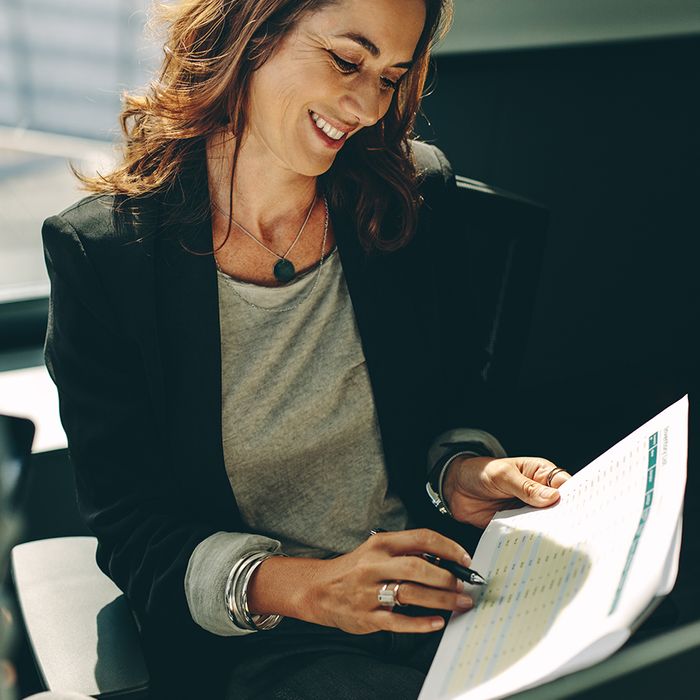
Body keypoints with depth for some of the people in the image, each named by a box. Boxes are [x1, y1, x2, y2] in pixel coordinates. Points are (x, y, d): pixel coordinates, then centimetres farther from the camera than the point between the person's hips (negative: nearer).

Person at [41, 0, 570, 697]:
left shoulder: (416, 193, -1)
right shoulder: (99, 253, -11)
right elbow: (128, 525, -9)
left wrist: (463, 471, -10)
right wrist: (302, 586, -24)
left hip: (434, 599, 4)